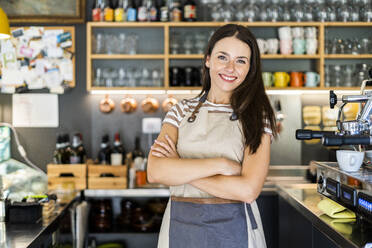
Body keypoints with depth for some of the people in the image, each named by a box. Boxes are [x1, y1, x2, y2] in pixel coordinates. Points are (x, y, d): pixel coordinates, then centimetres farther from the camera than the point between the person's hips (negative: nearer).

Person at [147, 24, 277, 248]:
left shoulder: (257, 116, -4)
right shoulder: (182, 111, 3)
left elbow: (248, 190, -16)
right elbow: (155, 171, -11)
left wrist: (179, 170, -11)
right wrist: (220, 164, -17)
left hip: (234, 229, -2)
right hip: (180, 227, 2)